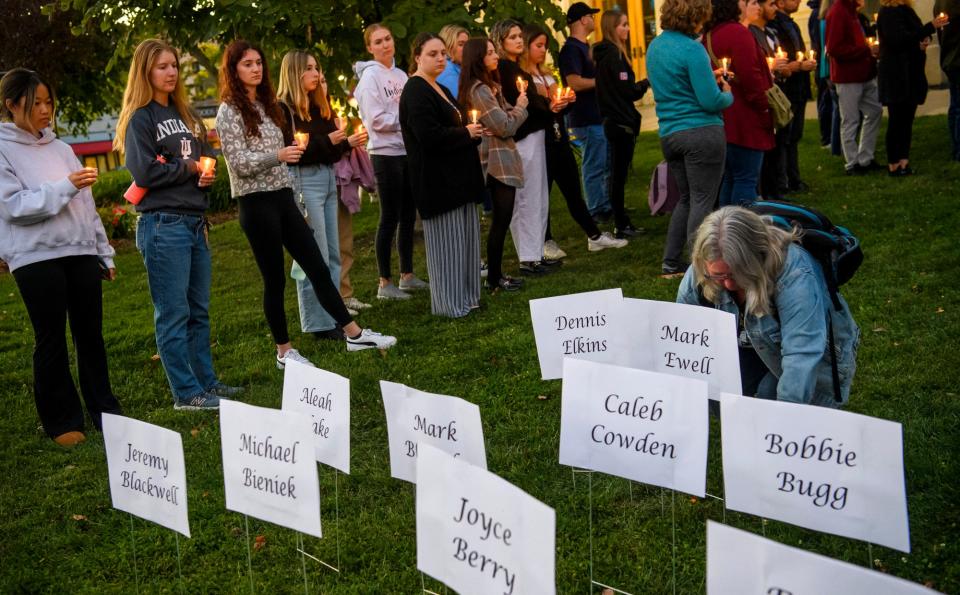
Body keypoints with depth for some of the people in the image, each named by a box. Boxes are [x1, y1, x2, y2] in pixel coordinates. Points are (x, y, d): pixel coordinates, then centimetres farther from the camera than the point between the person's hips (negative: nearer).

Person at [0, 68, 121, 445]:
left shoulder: (59, 148, 14)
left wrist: (104, 253, 15)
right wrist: (65, 187, -20)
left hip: (81, 252, 5)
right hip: (35, 257, -5)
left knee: (91, 333, 8)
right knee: (51, 341, 1)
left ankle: (104, 410, 18)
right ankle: (61, 421, 11)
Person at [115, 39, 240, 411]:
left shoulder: (186, 115, 17)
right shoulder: (140, 119, -5)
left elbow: (207, 157, 20)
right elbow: (144, 172, -13)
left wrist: (208, 173, -2)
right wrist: (188, 168, -5)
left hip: (194, 222, 7)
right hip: (163, 224, -7)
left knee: (199, 310, 12)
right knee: (173, 314, -3)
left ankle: (206, 381, 21)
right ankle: (186, 393, 1)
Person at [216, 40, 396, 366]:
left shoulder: (266, 105, 15)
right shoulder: (229, 111, -7)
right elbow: (238, 163, -15)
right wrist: (277, 156, -29)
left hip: (283, 198, 7)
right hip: (256, 203, -7)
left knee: (317, 268, 7)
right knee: (275, 279, 0)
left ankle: (354, 334, 11)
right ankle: (284, 351, 12)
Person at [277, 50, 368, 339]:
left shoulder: (318, 107, 15)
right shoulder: (284, 109, -10)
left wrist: (348, 142, 2)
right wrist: (326, 141, -19)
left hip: (327, 179, 9)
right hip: (304, 182, -9)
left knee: (332, 254, 12)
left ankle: (333, 315, 20)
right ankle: (319, 324, 1)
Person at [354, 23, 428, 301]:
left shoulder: (400, 75, 11)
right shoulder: (370, 76, -9)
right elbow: (377, 120, -16)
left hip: (408, 151, 7)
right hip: (386, 153, -7)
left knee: (408, 215, 12)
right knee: (390, 217, -3)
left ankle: (407, 275, 22)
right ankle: (385, 283, 4)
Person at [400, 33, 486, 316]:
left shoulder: (440, 90, 17)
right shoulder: (415, 92, -14)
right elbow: (429, 135, -25)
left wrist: (473, 131, 4)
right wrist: (466, 133, -12)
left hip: (456, 176, 10)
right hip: (437, 179, -10)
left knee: (464, 238, 13)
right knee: (446, 240, -3)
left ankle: (465, 297, 22)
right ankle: (449, 303, 6)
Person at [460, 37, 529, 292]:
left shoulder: (490, 86, 14)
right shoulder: (480, 90, -17)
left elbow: (504, 117, 16)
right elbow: (505, 127, -18)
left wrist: (516, 108, -4)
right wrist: (520, 107, -2)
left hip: (500, 161, 10)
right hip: (498, 162, -10)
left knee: (501, 220, 14)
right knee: (501, 220, -5)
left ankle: (495, 274, 20)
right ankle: (494, 278, 2)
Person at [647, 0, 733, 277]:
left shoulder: (655, 46, 10)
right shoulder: (692, 49, -15)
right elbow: (711, 102, -16)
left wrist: (709, 78, 18)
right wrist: (727, 94, 5)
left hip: (669, 134, 8)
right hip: (702, 133, -8)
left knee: (686, 198, 18)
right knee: (702, 201, -2)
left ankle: (671, 264, 19)